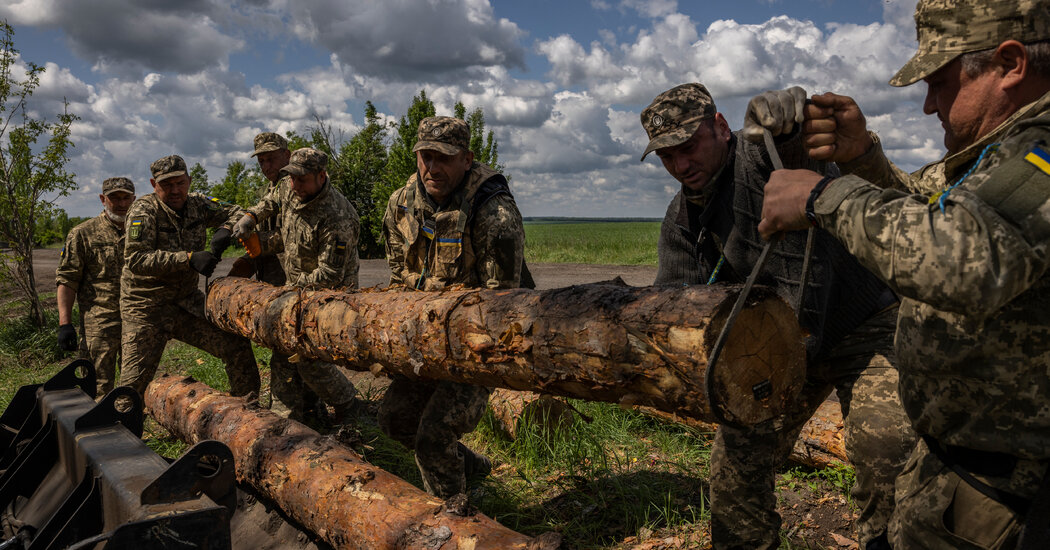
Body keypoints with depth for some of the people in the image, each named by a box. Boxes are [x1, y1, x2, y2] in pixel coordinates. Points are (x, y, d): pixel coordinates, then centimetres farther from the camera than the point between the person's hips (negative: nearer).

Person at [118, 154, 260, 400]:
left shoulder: (196, 203, 1)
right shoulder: (143, 211, -14)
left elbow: (235, 212, 12)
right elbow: (135, 260, -25)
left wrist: (225, 229, -12)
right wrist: (188, 259, -33)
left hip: (187, 300, 5)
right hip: (147, 307, -5)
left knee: (236, 345, -2)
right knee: (134, 382, -6)